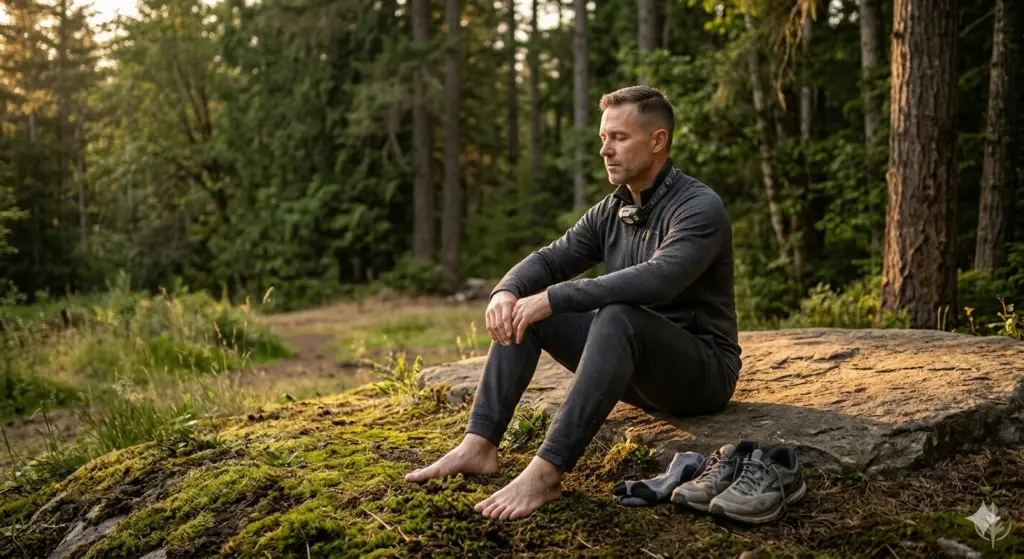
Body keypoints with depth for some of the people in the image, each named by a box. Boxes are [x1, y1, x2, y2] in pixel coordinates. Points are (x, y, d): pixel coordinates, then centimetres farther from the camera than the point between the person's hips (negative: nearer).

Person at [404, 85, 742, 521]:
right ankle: (479, 445, -16)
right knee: (520, 307, -5)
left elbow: (656, 280, -34)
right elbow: (550, 259, 4)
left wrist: (554, 298, -35)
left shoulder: (700, 207, -17)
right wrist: (506, 291, -20)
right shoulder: (610, 210, 7)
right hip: (634, 369, 8)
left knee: (617, 317, -38)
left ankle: (546, 472, -40)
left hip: (702, 370, -7)